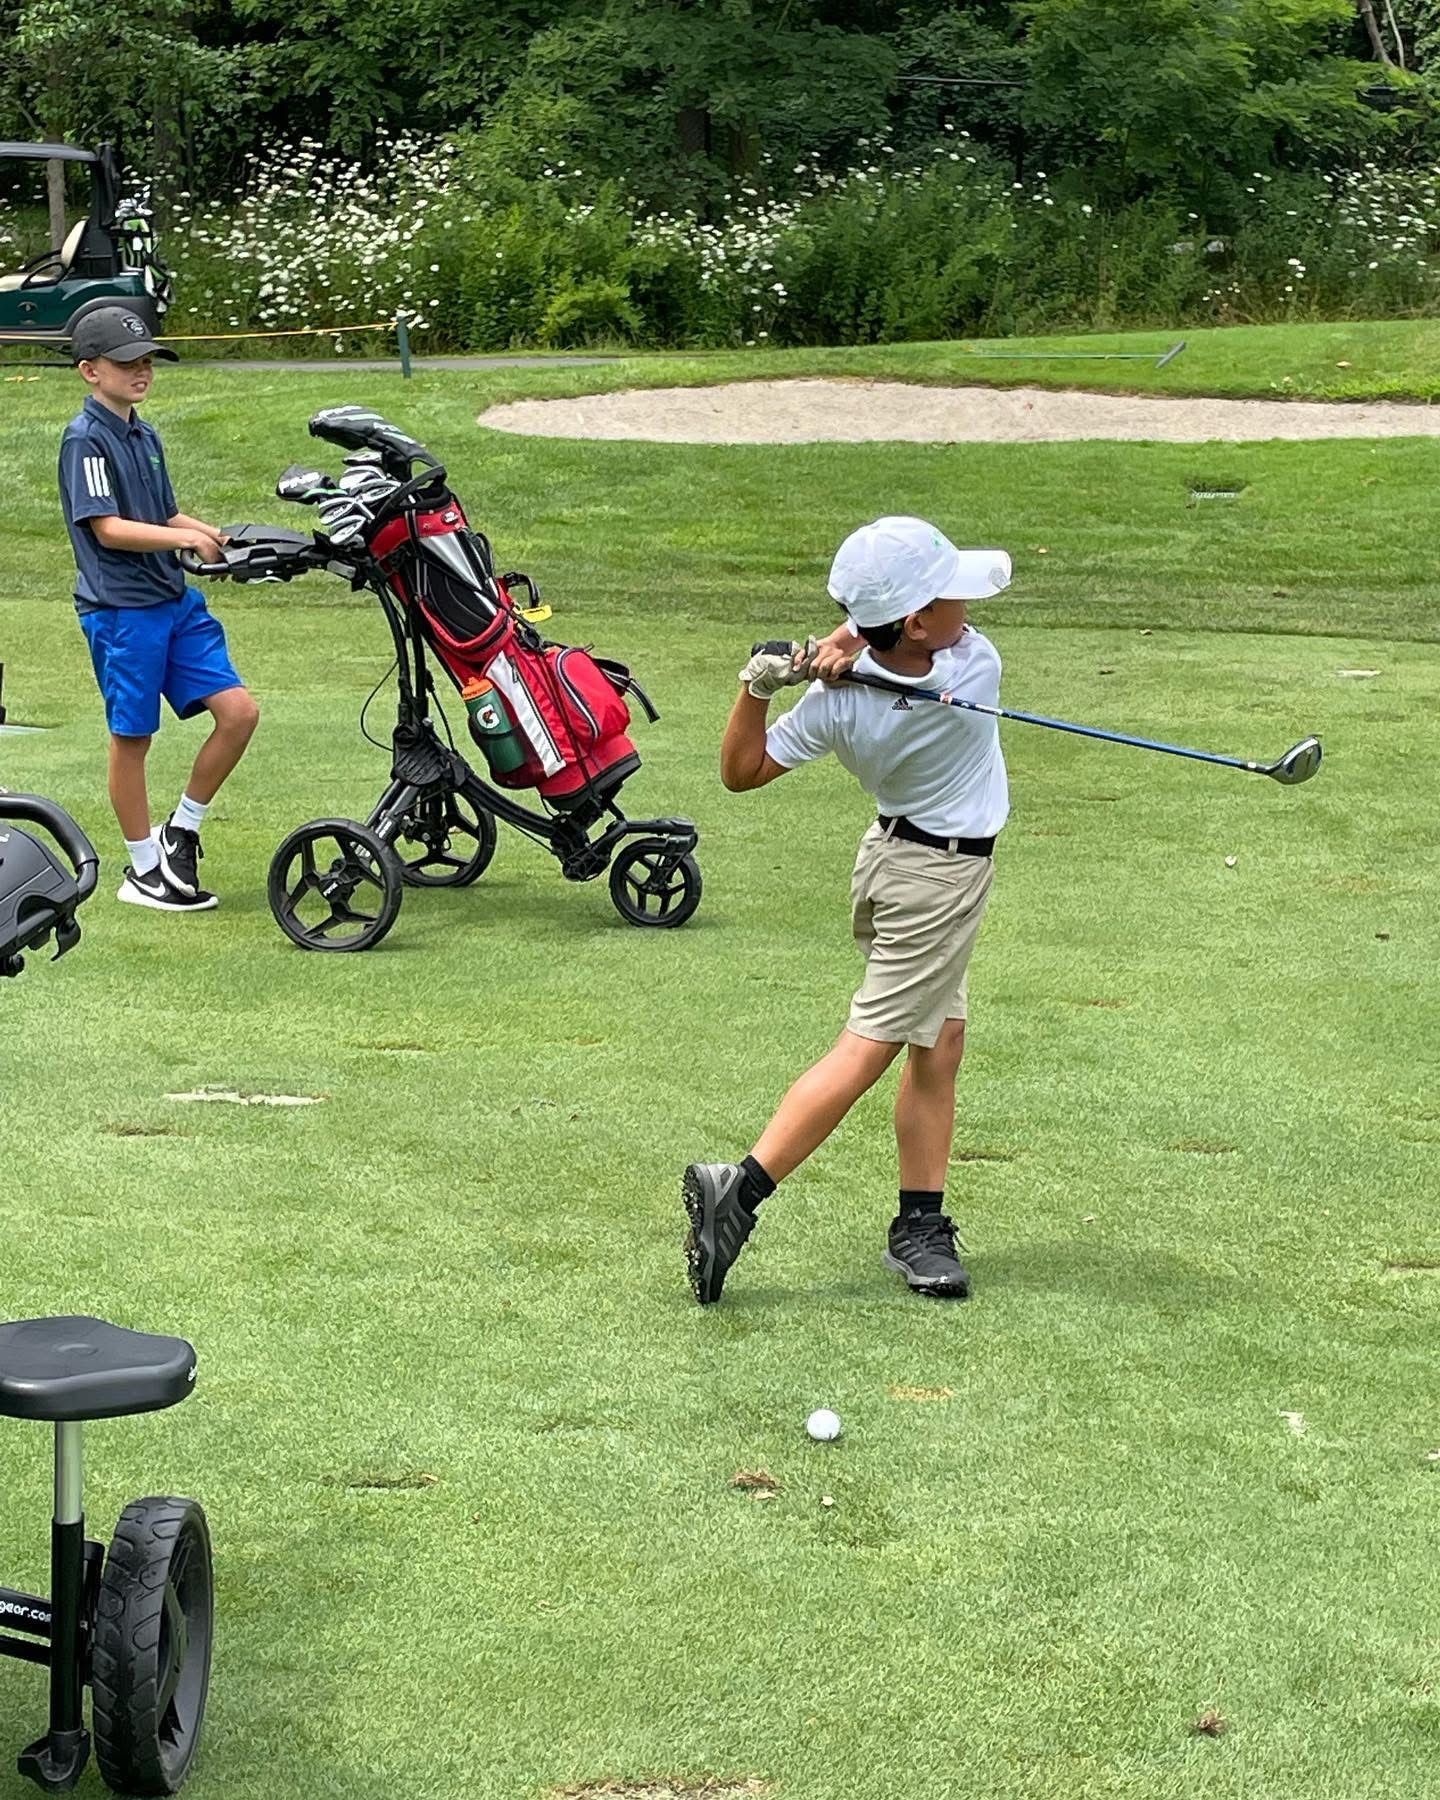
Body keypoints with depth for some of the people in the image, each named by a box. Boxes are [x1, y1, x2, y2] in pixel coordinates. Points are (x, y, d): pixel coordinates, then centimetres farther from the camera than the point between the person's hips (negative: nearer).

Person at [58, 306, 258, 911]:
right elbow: (107, 528, -18)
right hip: (121, 609, -8)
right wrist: (189, 538, -25)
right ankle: (144, 870, 13)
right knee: (132, 738, 2)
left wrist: (220, 538, 3)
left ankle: (182, 830, 15)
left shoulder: (145, 437, 15)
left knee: (239, 710, -1)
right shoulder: (86, 439, -10)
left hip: (176, 600, 8)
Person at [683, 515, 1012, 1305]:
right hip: (941, 878, -5)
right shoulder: (976, 670, -27)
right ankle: (740, 1189, -10)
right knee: (866, 1051, -4)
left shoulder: (836, 702, -18)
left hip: (896, 852, 5)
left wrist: (757, 685, -17)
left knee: (939, 1041, 13)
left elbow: (741, 771, -8)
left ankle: (920, 1225, 15)